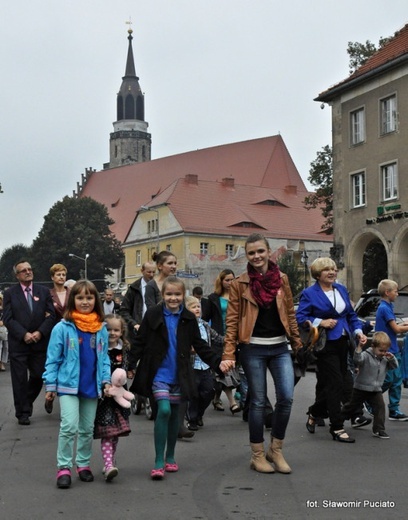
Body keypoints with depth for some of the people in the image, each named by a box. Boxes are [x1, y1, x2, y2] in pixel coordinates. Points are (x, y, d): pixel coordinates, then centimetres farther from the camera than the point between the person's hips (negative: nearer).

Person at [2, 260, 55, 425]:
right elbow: (7, 319, -5)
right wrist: (24, 334, -15)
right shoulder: (10, 293, 2)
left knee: (38, 377, 6)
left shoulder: (44, 291, 7)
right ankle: (23, 413, 12)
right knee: (20, 379, 1)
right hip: (18, 344, -2)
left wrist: (40, 332, -12)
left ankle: (26, 403, 31)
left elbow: (51, 315, 3)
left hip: (40, 342, 2)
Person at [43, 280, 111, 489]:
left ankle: (83, 464, 28)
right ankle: (64, 467, -3)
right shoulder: (62, 328, -9)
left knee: (87, 429, 13)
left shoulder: (102, 329, 3)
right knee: (69, 426, -15)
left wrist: (106, 381, 1)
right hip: (68, 385, -4)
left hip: (91, 387, 4)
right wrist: (50, 385, -6)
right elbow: (53, 359, -5)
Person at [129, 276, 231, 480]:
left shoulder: (188, 318, 1)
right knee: (164, 410, -17)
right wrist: (130, 364, -10)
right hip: (159, 373, -3)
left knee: (174, 413, 12)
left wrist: (218, 362, -3)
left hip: (179, 374, 3)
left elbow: (200, 346, 7)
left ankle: (170, 457, 29)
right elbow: (140, 343, -3)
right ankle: (158, 461, -9)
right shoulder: (152, 314, -6)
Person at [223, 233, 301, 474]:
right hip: (254, 348, -3)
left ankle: (276, 449, 14)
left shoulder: (282, 279, 6)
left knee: (287, 397, -6)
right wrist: (229, 354, -9)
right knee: (258, 402, 2)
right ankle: (258, 455, 17)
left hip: (280, 347, 3)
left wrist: (297, 342, 11)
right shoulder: (240, 284, -2)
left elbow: (290, 312, 12)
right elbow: (232, 320, -3)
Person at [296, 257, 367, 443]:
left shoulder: (341, 290, 13)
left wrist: (358, 331, 2)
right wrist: (320, 322, -21)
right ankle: (337, 428, -1)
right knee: (336, 383, -9)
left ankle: (314, 413, 36)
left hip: (342, 343, 7)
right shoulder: (309, 293, -6)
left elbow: (351, 314, 16)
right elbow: (300, 318, -11)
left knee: (328, 384, 13)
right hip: (325, 345, -7)